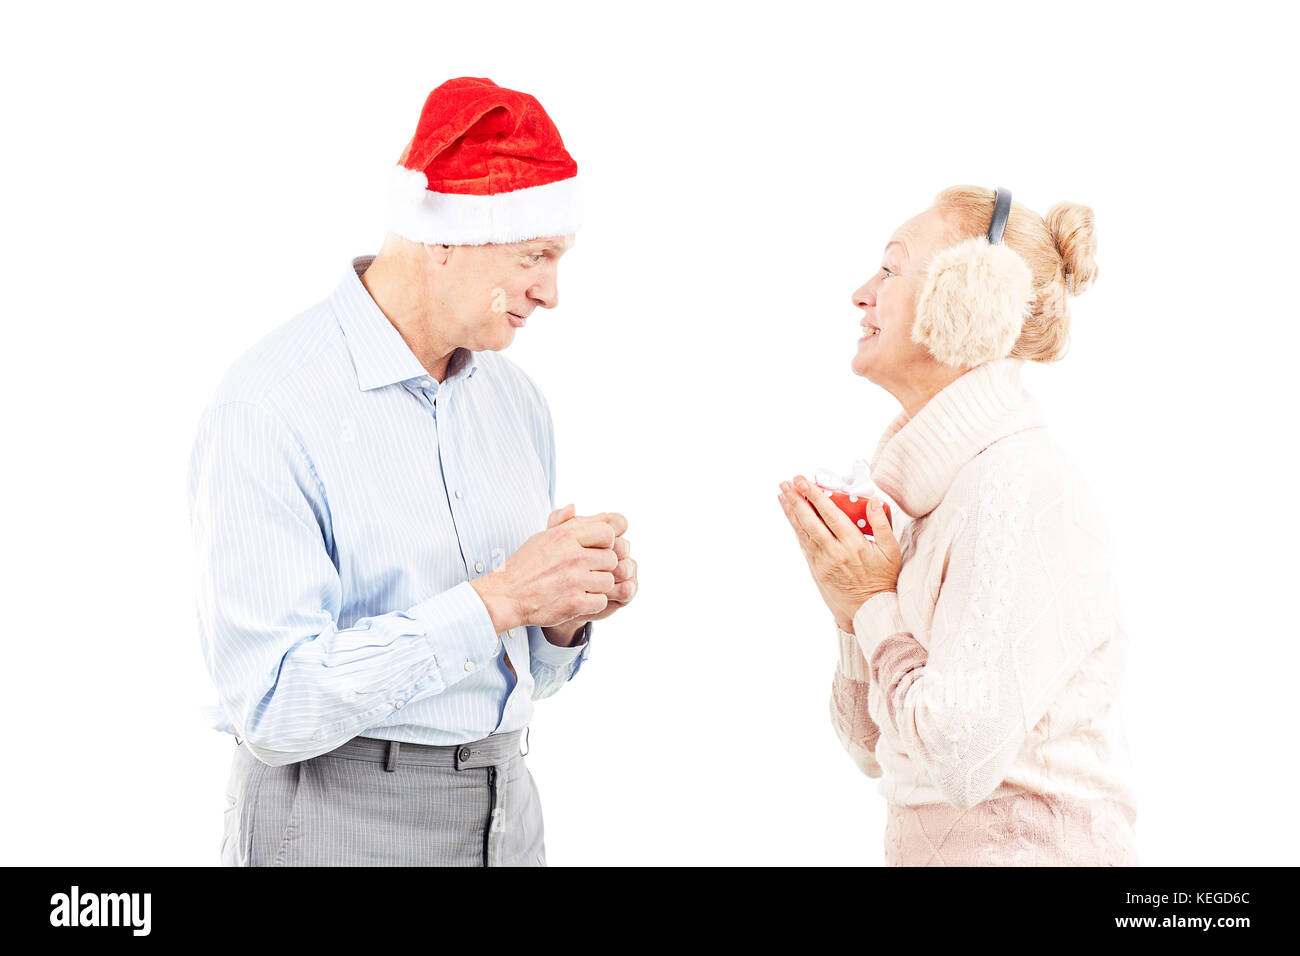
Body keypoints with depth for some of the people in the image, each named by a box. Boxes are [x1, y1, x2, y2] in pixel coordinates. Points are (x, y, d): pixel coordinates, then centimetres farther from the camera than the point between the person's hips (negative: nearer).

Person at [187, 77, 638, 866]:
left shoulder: (517, 400, 4)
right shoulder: (270, 408, -17)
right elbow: (274, 709, -22)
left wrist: (565, 618, -8)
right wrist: (498, 599, -25)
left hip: (505, 812, 6)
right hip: (339, 822, -6)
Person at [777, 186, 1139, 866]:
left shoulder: (1022, 486, -17)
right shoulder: (929, 491, 7)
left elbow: (963, 758, -23)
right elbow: (874, 750, 10)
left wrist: (874, 608, -11)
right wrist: (853, 612, -4)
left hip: (1026, 847, -7)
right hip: (924, 842, 7)